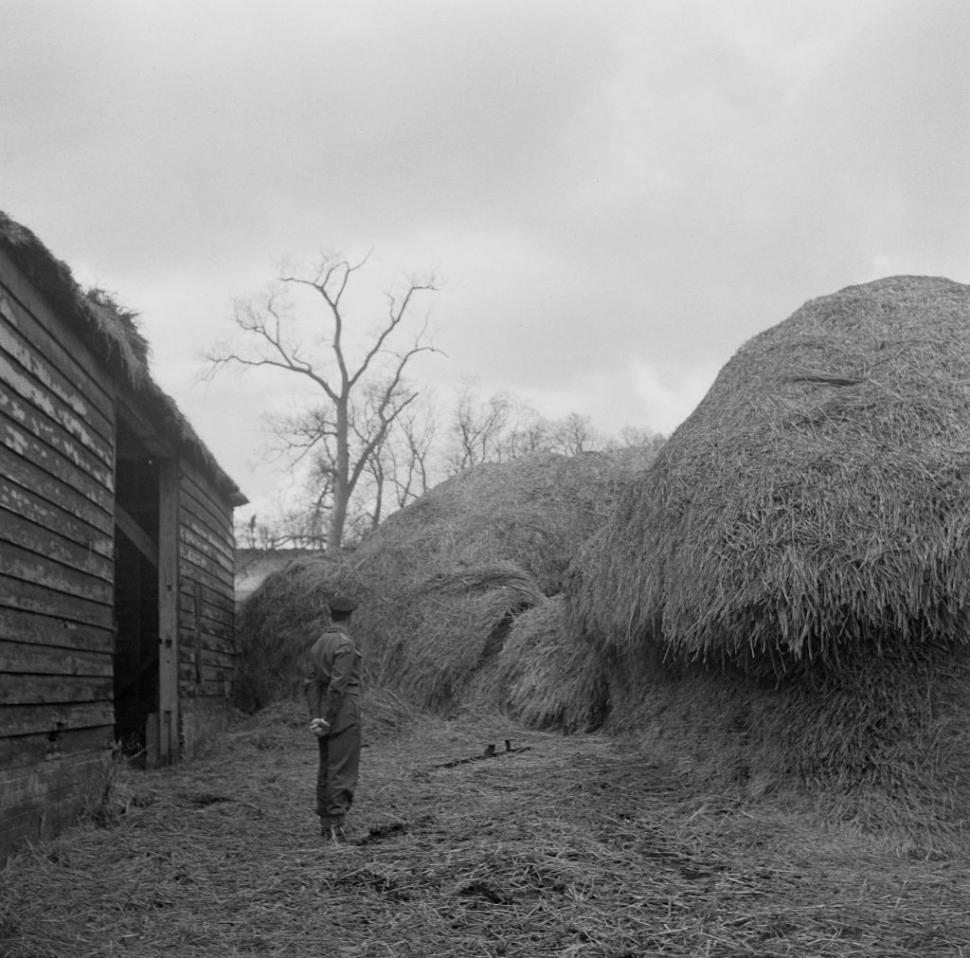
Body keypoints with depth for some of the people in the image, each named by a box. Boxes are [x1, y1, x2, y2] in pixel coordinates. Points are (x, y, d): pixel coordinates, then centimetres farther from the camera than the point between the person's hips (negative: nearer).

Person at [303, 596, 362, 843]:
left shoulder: (318, 645, 12)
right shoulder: (345, 644, -14)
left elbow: (311, 684, 7)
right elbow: (337, 685, -20)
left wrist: (316, 717, 0)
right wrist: (327, 720, -16)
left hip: (324, 715, 8)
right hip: (344, 714, -8)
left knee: (326, 769, 13)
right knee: (343, 770, -7)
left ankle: (325, 823, 18)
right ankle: (336, 824, -12)